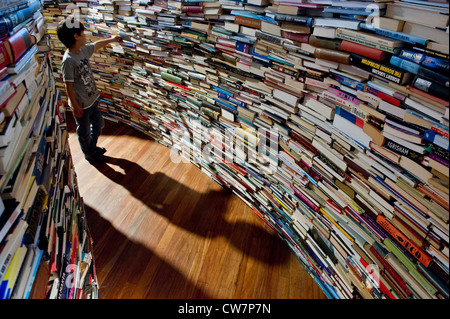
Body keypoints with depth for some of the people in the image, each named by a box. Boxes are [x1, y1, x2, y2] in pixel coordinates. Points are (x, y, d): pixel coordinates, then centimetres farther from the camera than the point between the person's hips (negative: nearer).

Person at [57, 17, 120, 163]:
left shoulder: (83, 50, -2)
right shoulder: (68, 60, -26)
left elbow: (97, 45, 19)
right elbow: (69, 86, -21)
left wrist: (111, 39, 34)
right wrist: (75, 106, -17)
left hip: (92, 98, 8)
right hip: (81, 104, -8)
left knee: (98, 124, 23)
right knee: (84, 132, 14)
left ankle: (93, 147, 47)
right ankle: (89, 153, 36)